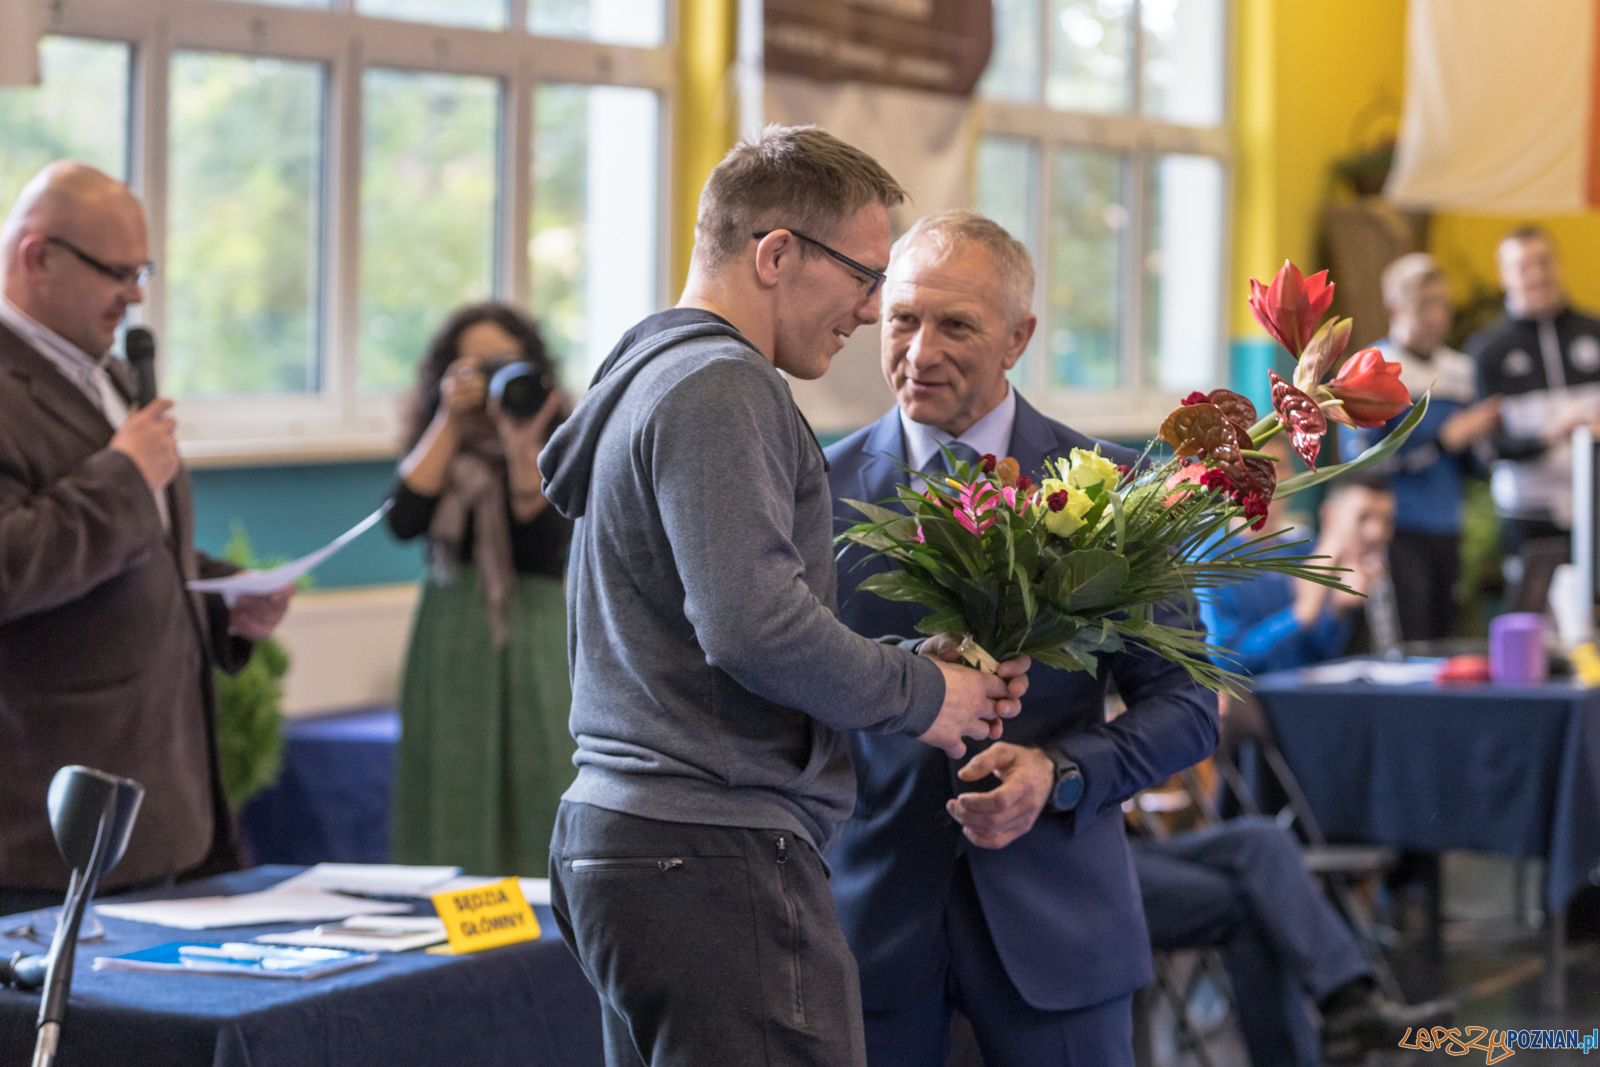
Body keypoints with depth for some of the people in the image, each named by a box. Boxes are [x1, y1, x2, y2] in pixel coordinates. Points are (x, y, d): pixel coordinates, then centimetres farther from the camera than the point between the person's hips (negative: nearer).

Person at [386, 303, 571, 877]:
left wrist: (523, 452, -19)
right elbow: (404, 521, -8)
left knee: (537, 808, -6)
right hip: (449, 642, 2)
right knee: (451, 817, 0)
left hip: (532, 641, -2)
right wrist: (450, 421, -6)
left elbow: (545, 549, -11)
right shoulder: (437, 446, 11)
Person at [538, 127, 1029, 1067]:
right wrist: (917, 694, -7)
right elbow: (756, 628, -23)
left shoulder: (650, 380, 21)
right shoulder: (721, 390, -12)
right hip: (715, 860, -11)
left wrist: (920, 668, 11)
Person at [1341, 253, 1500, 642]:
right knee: (1406, 652, -13)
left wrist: (1479, 435, -2)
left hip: (1446, 532, 7)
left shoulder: (1460, 369, 15)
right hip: (1396, 533, -6)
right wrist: (1446, 439, -16)